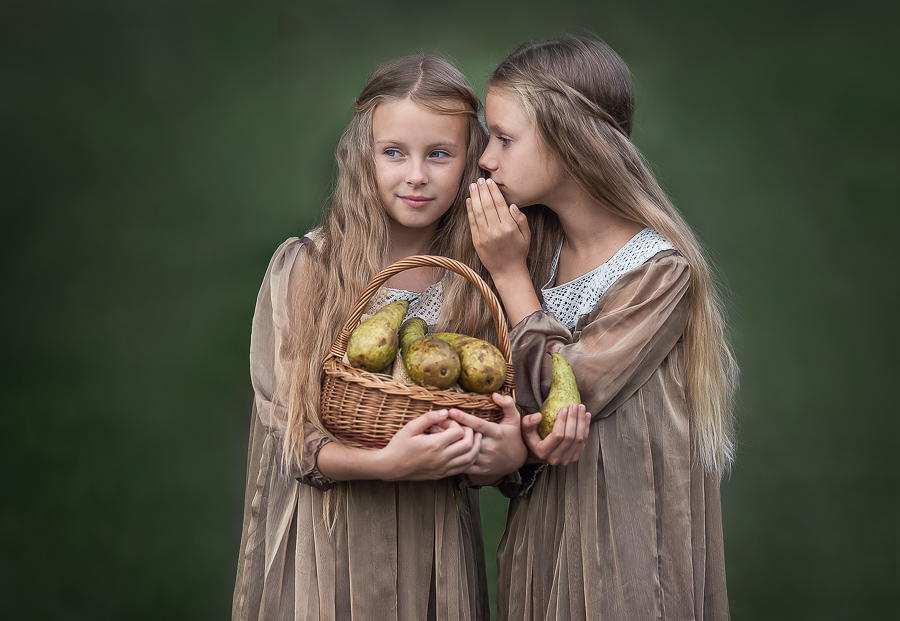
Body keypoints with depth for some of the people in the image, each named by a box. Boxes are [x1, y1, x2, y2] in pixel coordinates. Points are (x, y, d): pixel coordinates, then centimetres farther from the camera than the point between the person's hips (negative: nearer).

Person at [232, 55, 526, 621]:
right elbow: (289, 435, -8)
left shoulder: (485, 281, -1)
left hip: (439, 552, 2)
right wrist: (387, 463, -25)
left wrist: (509, 456, -17)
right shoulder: (302, 270, -7)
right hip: (330, 547, -2)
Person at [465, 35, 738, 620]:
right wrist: (528, 435, -17)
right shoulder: (535, 244, 4)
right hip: (544, 518, 6)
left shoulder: (662, 269, -16)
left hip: (627, 526, -6)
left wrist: (511, 273, -12)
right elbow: (514, 393, 6)